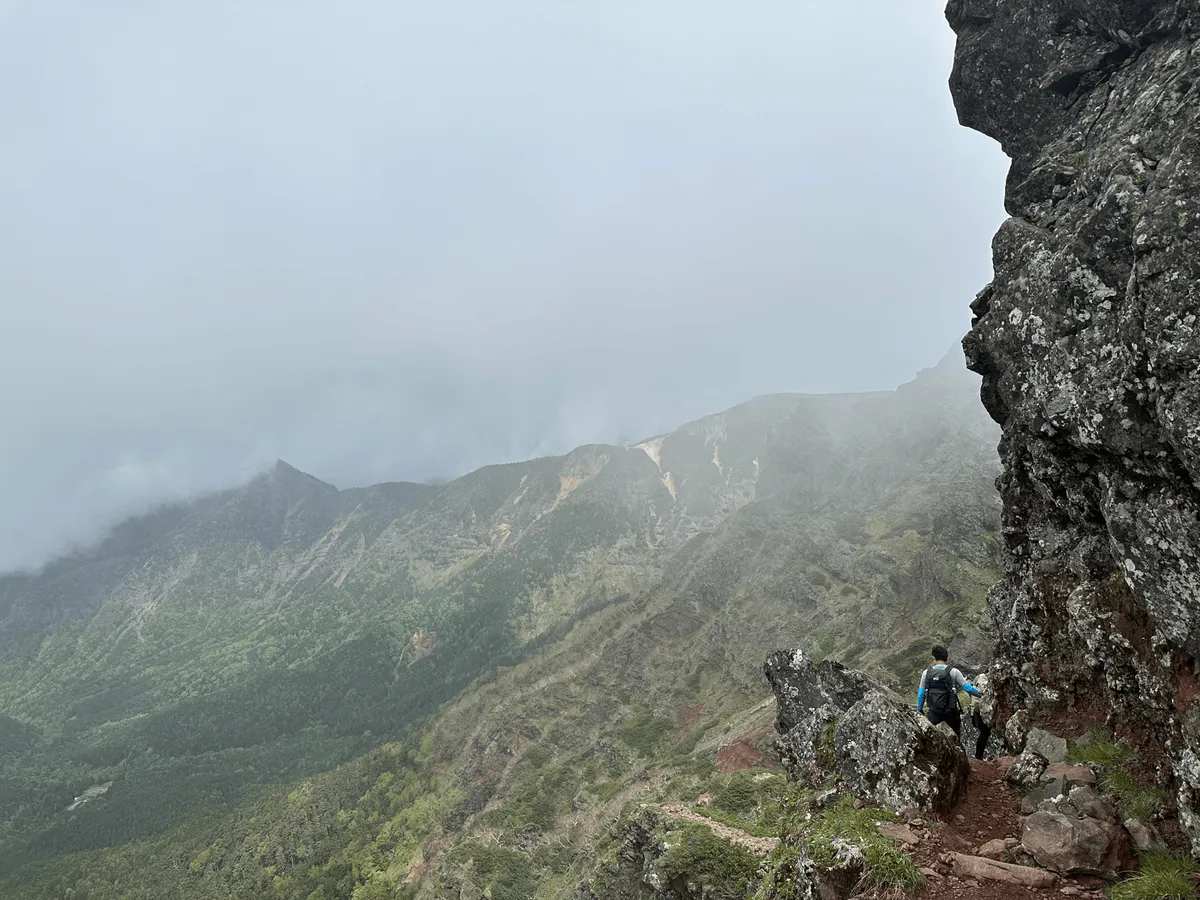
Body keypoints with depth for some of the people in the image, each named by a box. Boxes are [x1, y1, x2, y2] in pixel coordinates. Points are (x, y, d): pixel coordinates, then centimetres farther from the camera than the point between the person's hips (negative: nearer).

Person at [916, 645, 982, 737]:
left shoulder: (926, 673, -2)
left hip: (934, 712, 1)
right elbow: (968, 688, -8)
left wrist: (919, 709, 13)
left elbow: (921, 693, 3)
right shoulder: (953, 672, -8)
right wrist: (982, 694, 4)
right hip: (951, 712, -1)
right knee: (957, 735, 19)